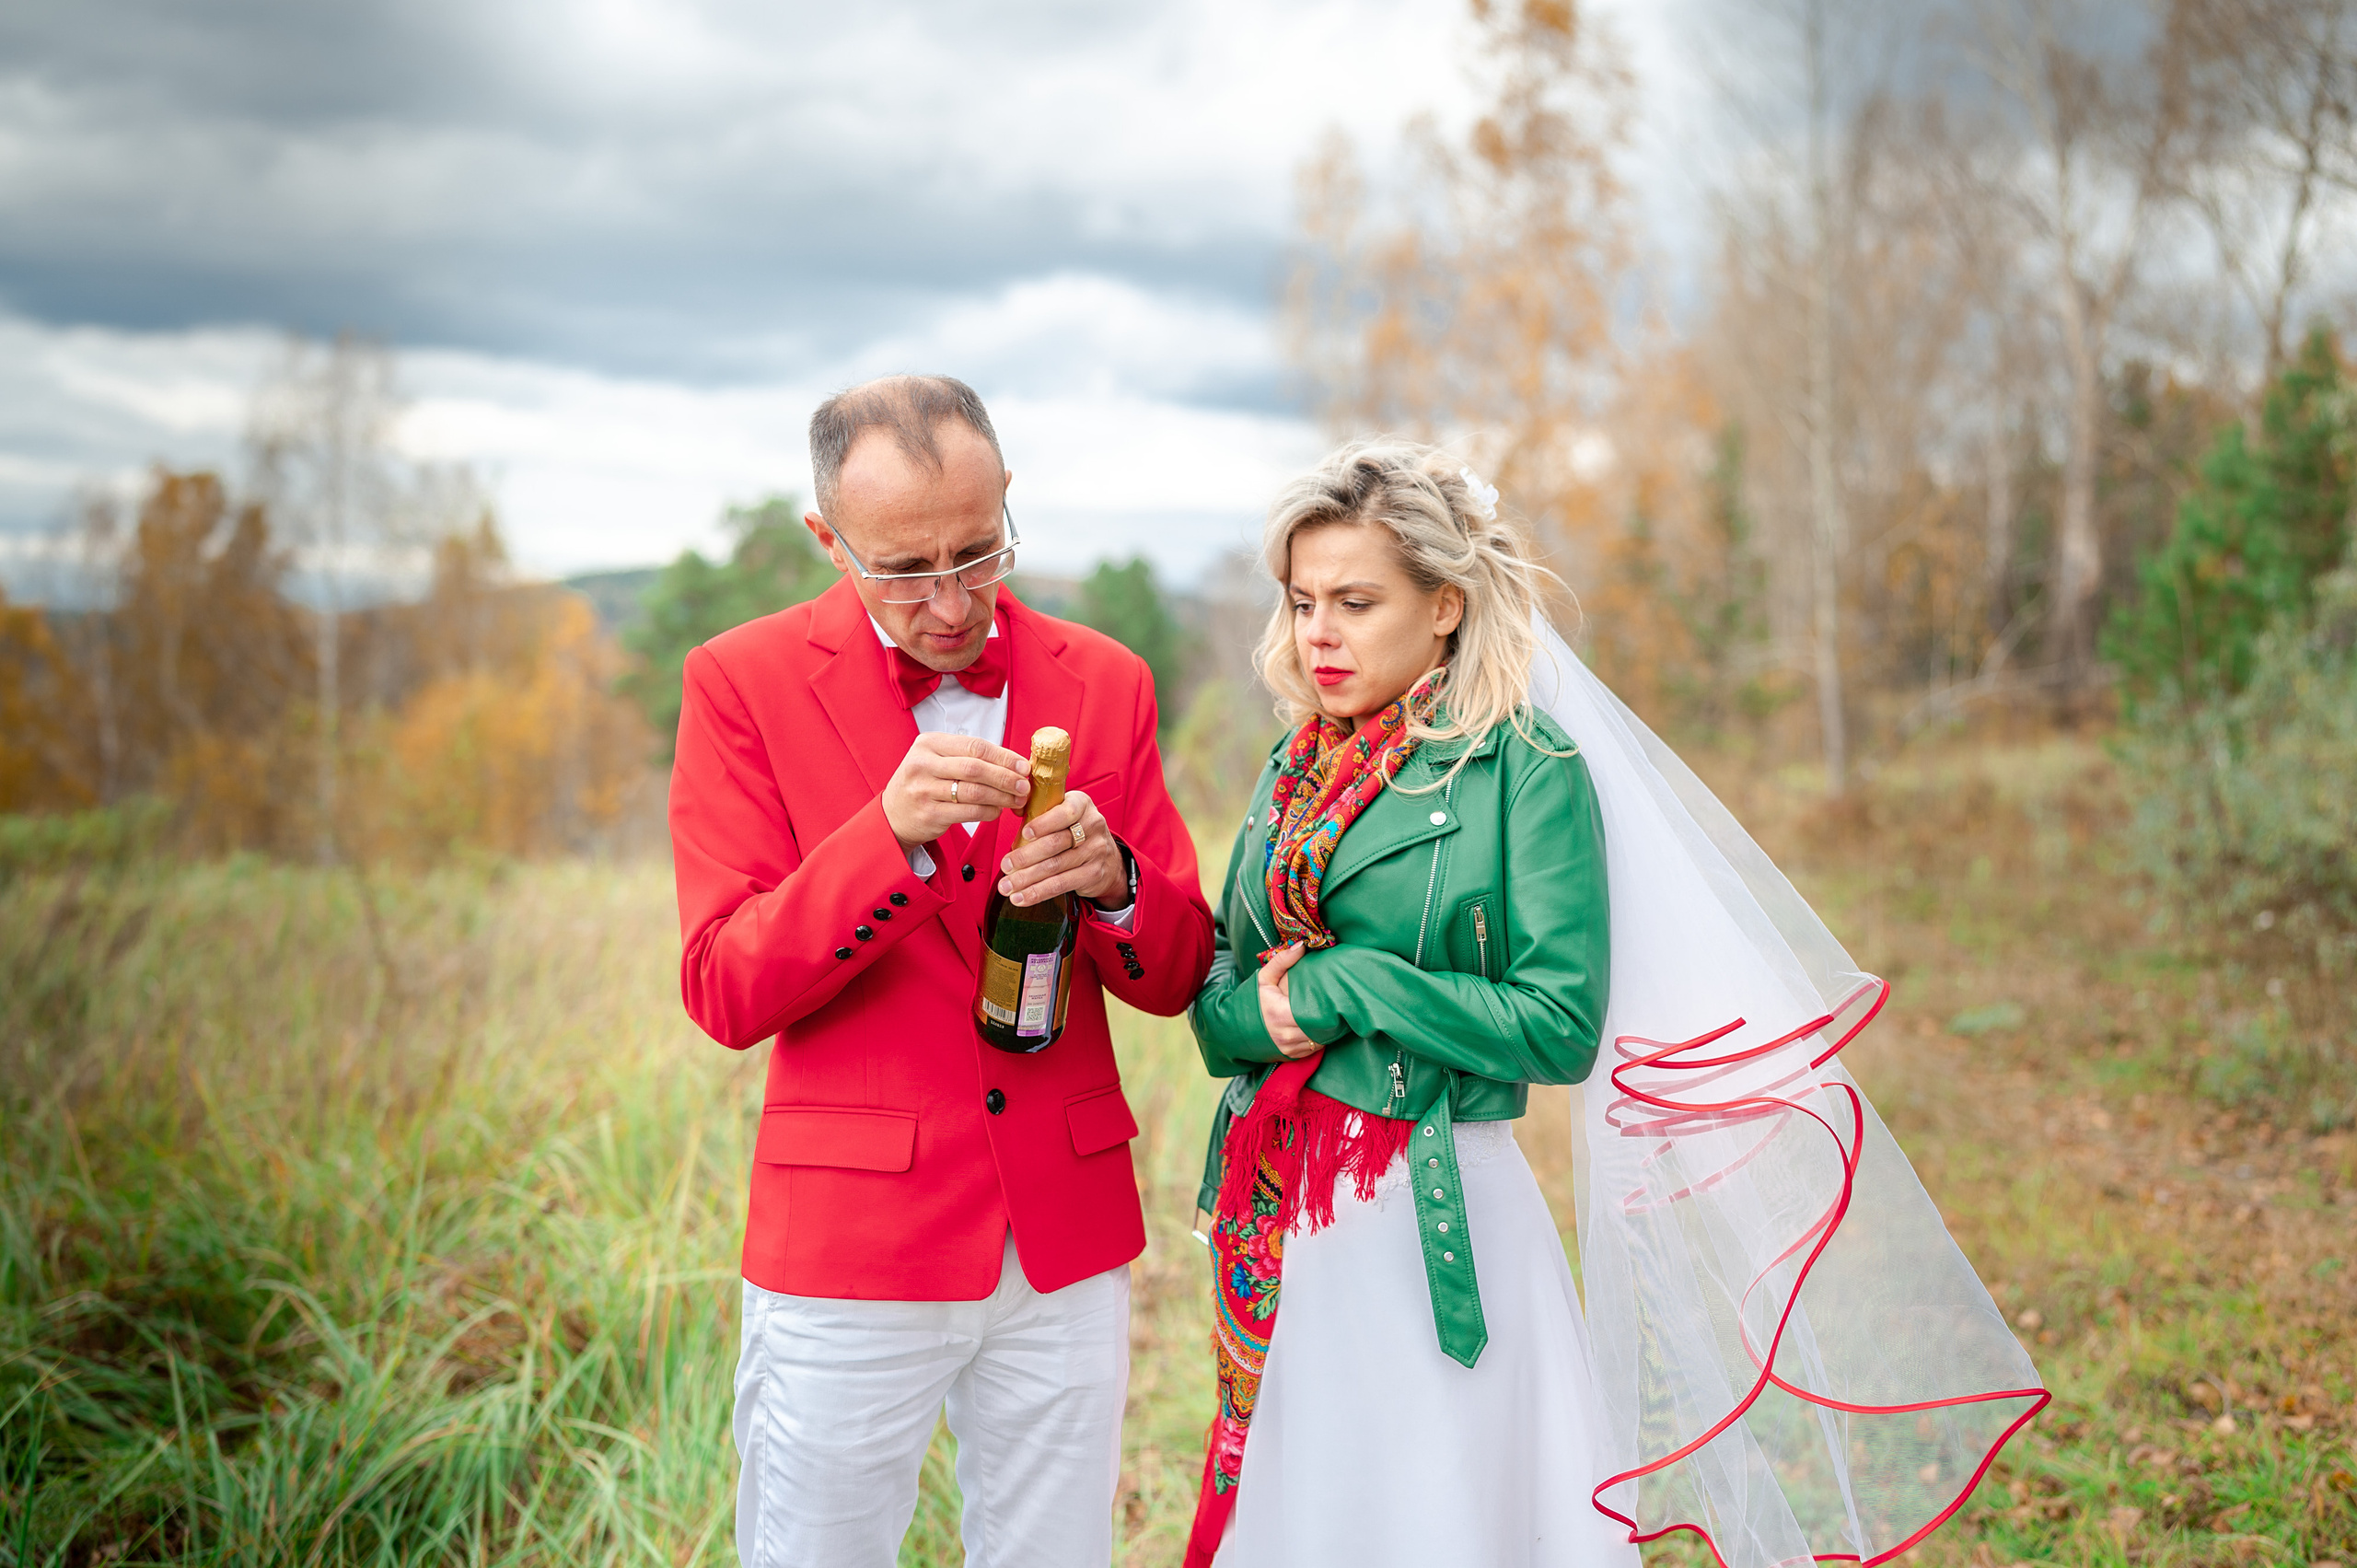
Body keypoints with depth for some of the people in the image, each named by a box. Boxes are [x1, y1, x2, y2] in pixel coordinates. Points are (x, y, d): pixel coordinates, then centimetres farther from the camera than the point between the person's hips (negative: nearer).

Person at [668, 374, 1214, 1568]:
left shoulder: (1103, 683, 4)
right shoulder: (745, 683, -5)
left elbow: (1176, 976, 5)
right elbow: (725, 995, -11)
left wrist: (1111, 881, -17)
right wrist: (887, 835, -26)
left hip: (1068, 1236, 3)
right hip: (850, 1242, -3)